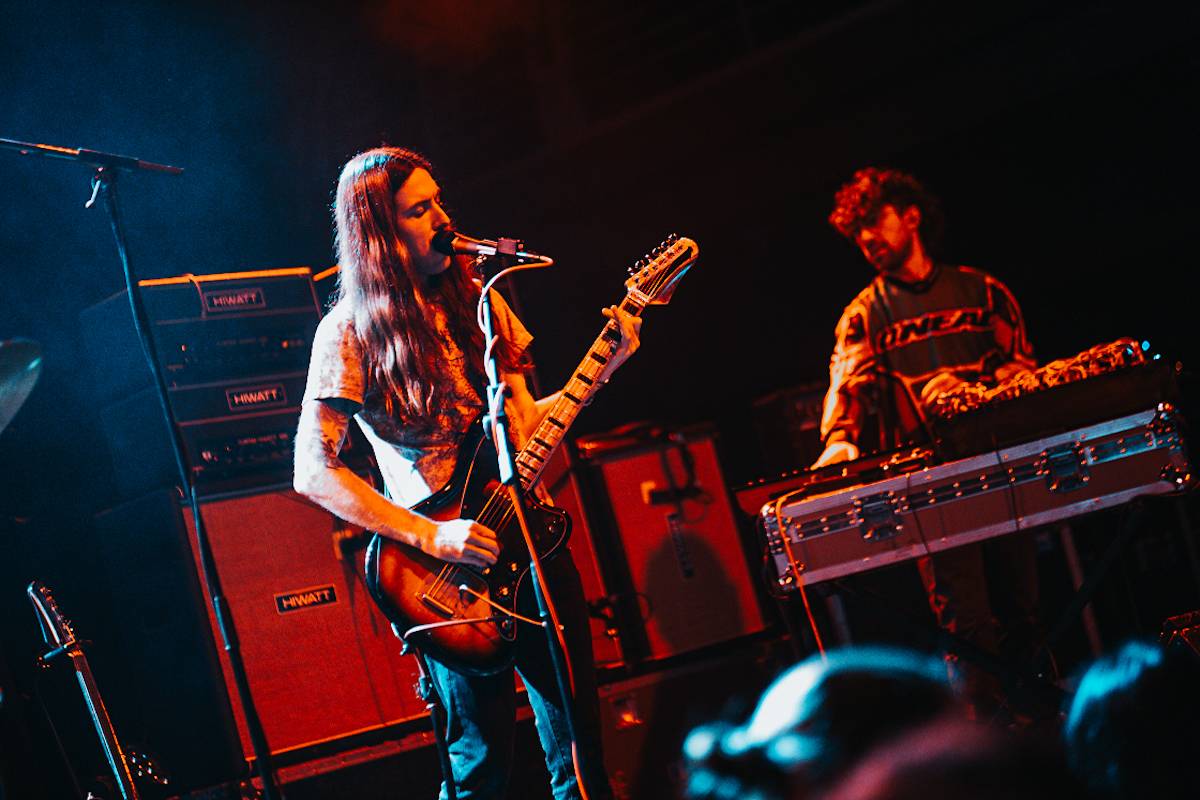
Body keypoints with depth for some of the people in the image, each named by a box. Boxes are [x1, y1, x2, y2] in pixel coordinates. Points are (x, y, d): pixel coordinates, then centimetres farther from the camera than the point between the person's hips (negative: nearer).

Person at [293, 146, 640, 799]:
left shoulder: (476, 301, 10)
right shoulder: (350, 332, -7)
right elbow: (312, 472, -12)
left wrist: (605, 368, 2)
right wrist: (429, 536, -19)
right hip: (452, 568, -5)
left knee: (578, 737, 7)